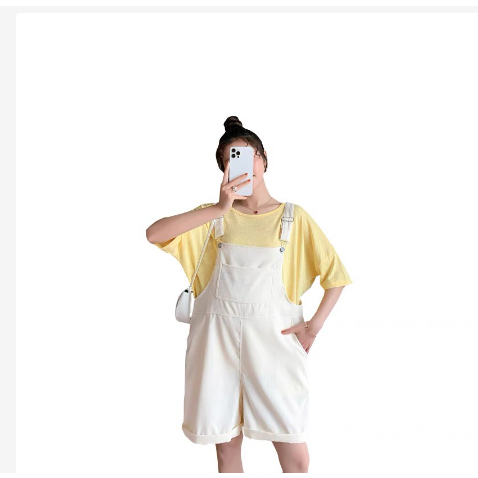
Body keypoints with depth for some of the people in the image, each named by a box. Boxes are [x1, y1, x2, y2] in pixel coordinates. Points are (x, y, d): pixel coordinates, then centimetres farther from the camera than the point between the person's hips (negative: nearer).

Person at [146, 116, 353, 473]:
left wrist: (315, 325, -5)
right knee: (226, 448, 11)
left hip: (274, 335, -1)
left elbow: (335, 274, 6)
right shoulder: (215, 215, 6)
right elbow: (154, 234, -10)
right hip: (217, 335, 1)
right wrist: (219, 208, -16)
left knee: (296, 457, -1)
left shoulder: (294, 216, 4)